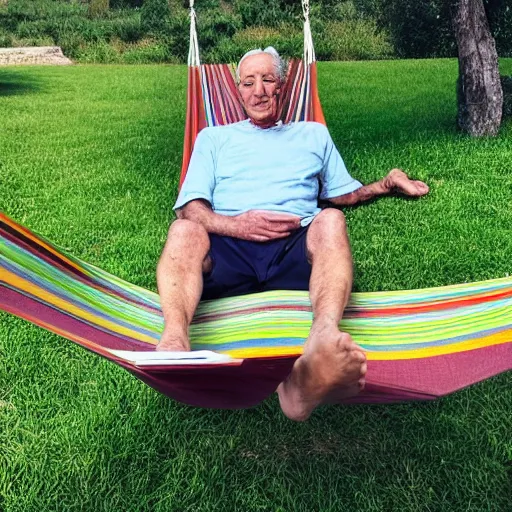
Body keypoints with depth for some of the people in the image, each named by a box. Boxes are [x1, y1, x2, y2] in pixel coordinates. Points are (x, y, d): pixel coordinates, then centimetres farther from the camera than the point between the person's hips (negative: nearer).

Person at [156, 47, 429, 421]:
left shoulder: (313, 134, 33)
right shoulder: (214, 138, 28)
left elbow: (344, 194, 36)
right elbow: (190, 208, 14)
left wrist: (386, 184, 18)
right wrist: (235, 224, -5)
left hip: (295, 249, 1)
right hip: (227, 249, 0)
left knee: (330, 221, -33)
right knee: (185, 230, -33)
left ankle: (323, 340, -61)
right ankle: (174, 341, -60)